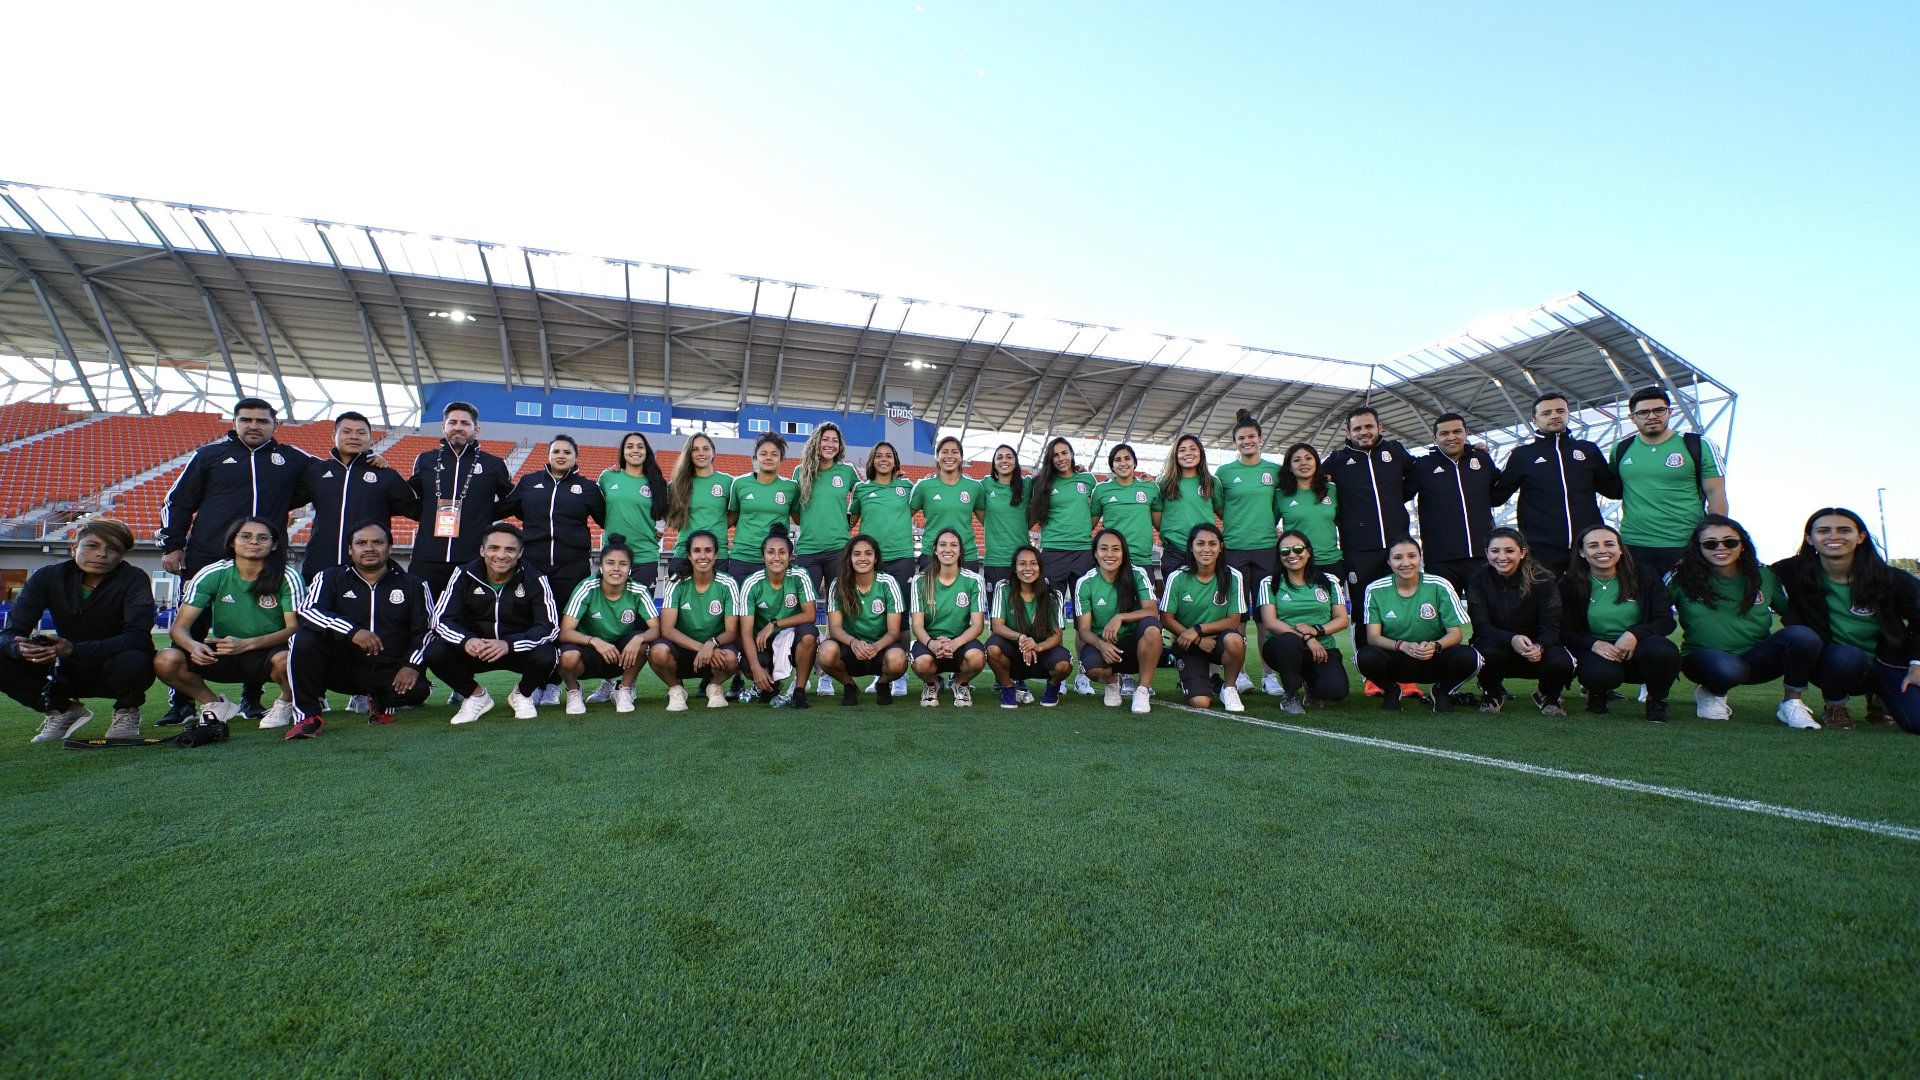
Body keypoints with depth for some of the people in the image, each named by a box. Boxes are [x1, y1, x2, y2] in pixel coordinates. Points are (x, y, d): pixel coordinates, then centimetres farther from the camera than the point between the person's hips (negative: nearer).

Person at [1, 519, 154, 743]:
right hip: (67, 670, 4)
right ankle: (63, 709, 6)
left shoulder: (134, 579, -16)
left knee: (131, 662, -37)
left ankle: (127, 711, -2)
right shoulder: (47, 577, -5)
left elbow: (137, 636, -26)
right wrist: (22, 647, -33)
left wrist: (73, 649, -39)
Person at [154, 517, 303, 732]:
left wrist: (247, 644, -29)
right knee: (165, 661, -22)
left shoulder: (287, 577, -9)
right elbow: (179, 627, -5)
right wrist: (193, 645, -28)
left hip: (268, 653, -3)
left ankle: (286, 704, -3)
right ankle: (217, 705, 5)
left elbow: (294, 627, -14)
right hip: (222, 654, 4)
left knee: (284, 659, -37)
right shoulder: (212, 574, -4)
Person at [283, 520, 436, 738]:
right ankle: (308, 715, -16)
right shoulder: (331, 578, 7)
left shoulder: (413, 585, 7)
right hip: (343, 668, 0)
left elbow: (425, 629, 2)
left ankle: (383, 703, 9)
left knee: (417, 689, -30)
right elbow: (307, 610, -11)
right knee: (305, 639, -26)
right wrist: (352, 631, -28)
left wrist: (412, 665, -15)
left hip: (390, 673, 0)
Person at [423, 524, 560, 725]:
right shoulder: (465, 575, -7)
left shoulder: (534, 579, -13)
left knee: (545, 657, -32)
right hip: (474, 649, 2)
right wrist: (466, 640, -33)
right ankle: (476, 695, 6)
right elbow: (441, 618, -10)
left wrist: (509, 644, -35)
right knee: (435, 653, -24)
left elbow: (550, 626, -18)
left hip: (519, 650, -2)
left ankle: (522, 694, 5)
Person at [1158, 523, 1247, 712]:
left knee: (1234, 640, -37)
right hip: (1187, 644, -1)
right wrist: (1198, 640, -16)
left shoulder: (1233, 577, -7)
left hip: (1219, 639, 1)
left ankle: (1228, 687, -6)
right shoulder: (1177, 578, -10)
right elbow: (1166, 619, -6)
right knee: (1200, 702, -20)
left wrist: (1198, 629, -19)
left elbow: (1234, 620, -7)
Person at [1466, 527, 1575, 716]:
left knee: (1561, 663, -30)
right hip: (1495, 643, -1)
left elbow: (1551, 626, -16)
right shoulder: (1478, 580, -10)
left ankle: (1548, 696, 8)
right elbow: (1482, 626, -17)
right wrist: (1512, 640, -37)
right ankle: (1492, 693, 0)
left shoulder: (1542, 580, -9)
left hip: (1536, 648, 1)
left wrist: (1540, 647, -38)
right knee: (1490, 652, -36)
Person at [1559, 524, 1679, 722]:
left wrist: (1635, 634, -24)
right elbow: (1564, 632, -3)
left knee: (1663, 651, -33)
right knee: (1603, 674, -36)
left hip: (1636, 650, 2)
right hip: (1597, 652, -2)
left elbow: (1666, 621, -4)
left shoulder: (1642, 578, 1)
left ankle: (1657, 700, 0)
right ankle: (1597, 692, 5)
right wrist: (1593, 643, -24)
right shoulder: (1570, 585, -2)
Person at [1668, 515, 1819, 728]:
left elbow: (1793, 613, 13)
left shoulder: (1765, 577, 5)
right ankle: (1713, 693, 2)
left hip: (1756, 659, 4)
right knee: (1727, 668, -39)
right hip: (1704, 660, -4)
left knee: (1803, 635, -24)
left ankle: (1793, 702, -1)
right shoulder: (1681, 579, -6)